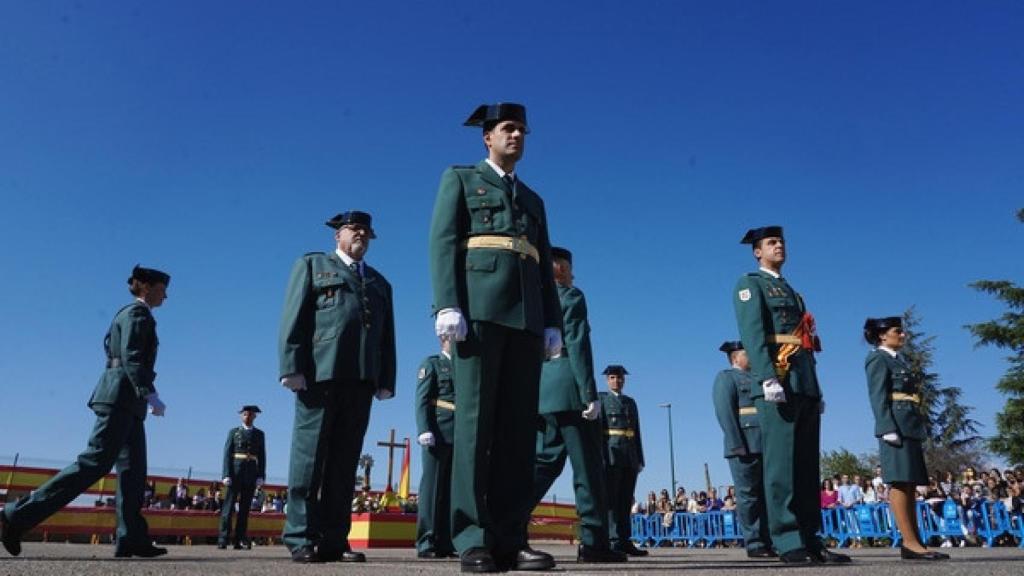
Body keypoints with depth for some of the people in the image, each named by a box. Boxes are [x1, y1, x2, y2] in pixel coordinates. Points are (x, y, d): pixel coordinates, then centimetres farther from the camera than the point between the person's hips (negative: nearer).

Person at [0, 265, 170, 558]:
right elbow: (131, 356, -19)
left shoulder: (134, 315, 22)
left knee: (133, 468, 3)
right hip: (122, 395, -10)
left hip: (125, 400, 10)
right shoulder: (137, 313, -6)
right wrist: (150, 393, -26)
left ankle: (132, 539, 0)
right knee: (95, 463, -13)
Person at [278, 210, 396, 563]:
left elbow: (387, 336, 19)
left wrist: (386, 381, 7)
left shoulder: (379, 282, 26)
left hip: (361, 379, 4)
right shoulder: (312, 265, 15)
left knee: (344, 461, 3)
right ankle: (301, 539, 1)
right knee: (310, 457, -3)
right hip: (320, 373, -4)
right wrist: (292, 367, -10)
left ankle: (334, 541, 5)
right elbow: (294, 319, 3)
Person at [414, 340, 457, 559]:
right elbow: (422, 400, -4)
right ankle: (426, 543, -4)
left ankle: (445, 543, 5)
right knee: (432, 486, -6)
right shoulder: (431, 364, 7)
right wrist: (424, 430, -17)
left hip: (461, 437, 5)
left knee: (451, 489, 3)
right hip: (437, 434, -5)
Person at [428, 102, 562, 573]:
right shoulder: (460, 179, 16)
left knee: (519, 425, -3)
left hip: (527, 316, 5)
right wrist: (447, 305, -14)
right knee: (476, 420, -10)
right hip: (479, 306, -5)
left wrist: (553, 323, 8)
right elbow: (443, 242, 1)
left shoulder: (533, 200, 29)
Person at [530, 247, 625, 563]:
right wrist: (590, 394, -15)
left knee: (545, 462, 10)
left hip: (541, 396, 7)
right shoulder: (571, 297, -2)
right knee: (587, 468, -2)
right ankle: (593, 542, 0)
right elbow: (577, 347, -13)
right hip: (569, 393, -7)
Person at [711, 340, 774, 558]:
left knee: (766, 496, 7)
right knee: (749, 496, -5)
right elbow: (725, 414, -9)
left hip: (766, 446, 8)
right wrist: (737, 445, -18)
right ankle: (754, 544, -1)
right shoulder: (726, 377, 2)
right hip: (745, 446, -7)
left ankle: (767, 542, 11)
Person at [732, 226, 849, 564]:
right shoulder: (750, 284, 5)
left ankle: (810, 539, 8)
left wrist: (816, 389, 18)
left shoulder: (791, 291, 29)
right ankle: (788, 542, -11)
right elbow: (753, 333, -11)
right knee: (782, 463, -11)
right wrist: (768, 378, -23)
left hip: (806, 384, 8)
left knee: (807, 464, 5)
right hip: (779, 381, -8)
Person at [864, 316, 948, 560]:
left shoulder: (898, 360, 26)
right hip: (896, 424, -9)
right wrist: (888, 428, -21)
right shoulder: (878, 358, -1)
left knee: (910, 483, 4)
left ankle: (913, 543, 3)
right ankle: (910, 543, -16)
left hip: (911, 425, 9)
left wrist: (919, 431, 18)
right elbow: (878, 396, -11)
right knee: (900, 482, -12)